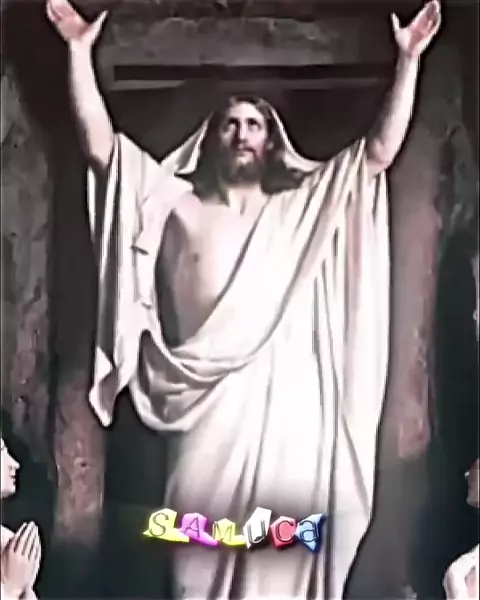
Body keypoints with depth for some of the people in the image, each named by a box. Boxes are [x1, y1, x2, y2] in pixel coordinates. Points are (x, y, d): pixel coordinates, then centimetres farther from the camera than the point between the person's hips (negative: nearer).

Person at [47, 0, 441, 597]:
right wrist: (79, 49, 2)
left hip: (286, 404, 0)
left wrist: (408, 59, 2)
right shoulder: (177, 202, 11)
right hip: (206, 405, 0)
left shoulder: (304, 205, 12)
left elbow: (380, 149, 7)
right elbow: (99, 141, 6)